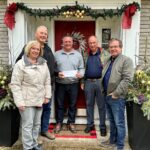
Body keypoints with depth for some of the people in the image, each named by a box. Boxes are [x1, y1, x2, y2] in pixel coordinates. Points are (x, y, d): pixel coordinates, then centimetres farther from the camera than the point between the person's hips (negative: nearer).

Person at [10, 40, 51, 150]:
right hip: (27, 101, -5)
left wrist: (47, 95, 6)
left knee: (37, 124, 15)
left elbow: (47, 81, 12)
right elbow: (15, 84, -11)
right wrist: (19, 102, -16)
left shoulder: (43, 63, 8)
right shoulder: (20, 64, -8)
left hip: (39, 100, 6)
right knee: (28, 125, 0)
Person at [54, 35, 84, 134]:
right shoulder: (56, 54, 3)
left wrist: (80, 74, -13)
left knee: (72, 104, 9)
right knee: (60, 104, 8)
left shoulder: (78, 55, 6)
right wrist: (57, 73, -16)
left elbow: (82, 68, 7)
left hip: (73, 84, 1)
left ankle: (71, 123, 23)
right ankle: (59, 123, 22)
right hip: (60, 84, -1)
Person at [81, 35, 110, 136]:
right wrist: (82, 82, 8)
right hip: (88, 82, 3)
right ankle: (90, 124, 25)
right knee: (89, 104, 12)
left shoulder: (105, 54, -3)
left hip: (100, 82, -3)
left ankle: (103, 126, 17)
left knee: (102, 105, 5)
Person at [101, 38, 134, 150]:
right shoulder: (109, 61, 15)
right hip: (107, 96, 8)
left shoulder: (126, 60, -9)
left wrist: (116, 93, -20)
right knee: (112, 121, 19)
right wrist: (104, 91, 10)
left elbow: (127, 79, -19)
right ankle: (112, 140, 32)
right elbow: (104, 77, 22)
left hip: (117, 98, -8)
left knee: (119, 123, 0)